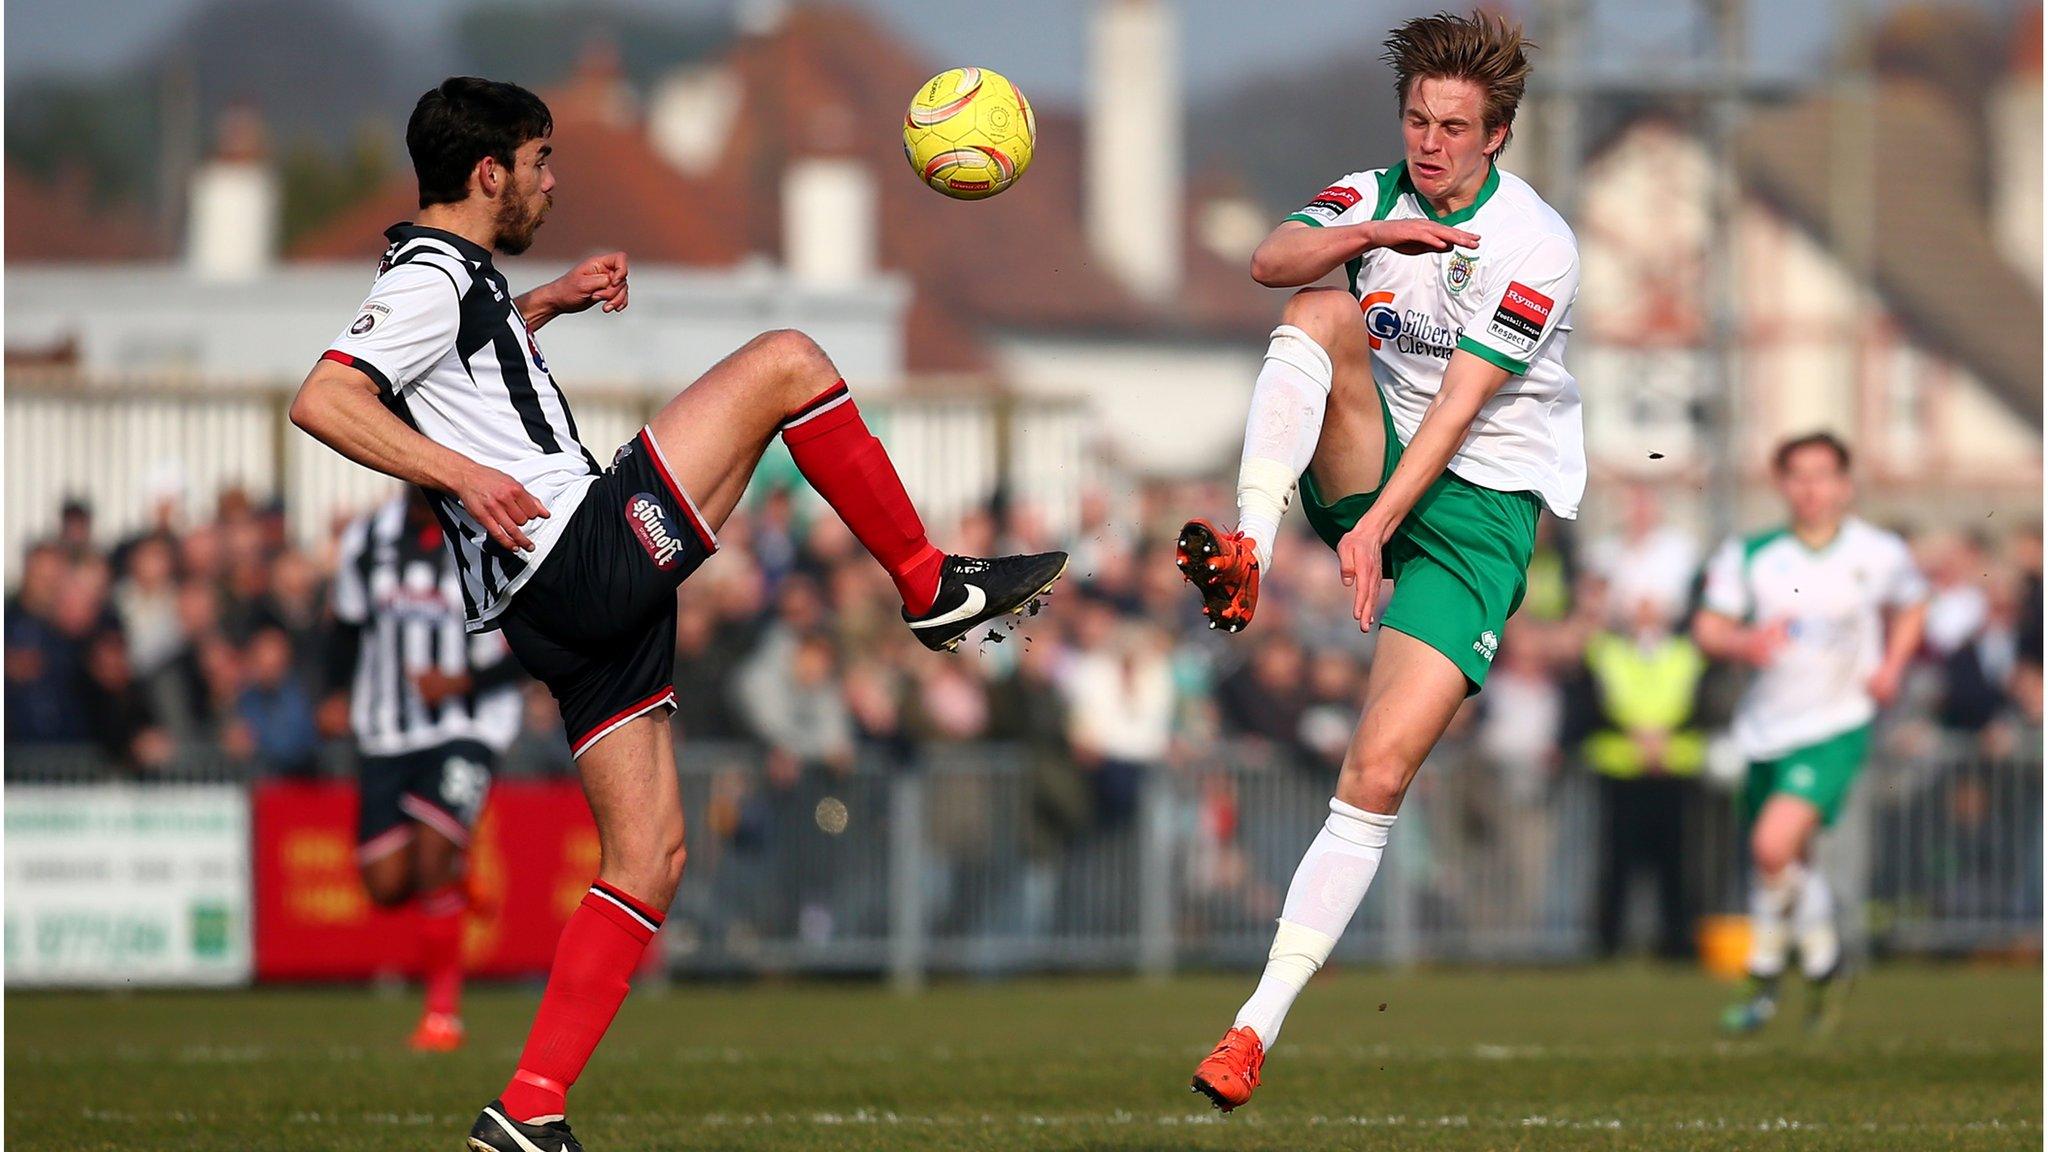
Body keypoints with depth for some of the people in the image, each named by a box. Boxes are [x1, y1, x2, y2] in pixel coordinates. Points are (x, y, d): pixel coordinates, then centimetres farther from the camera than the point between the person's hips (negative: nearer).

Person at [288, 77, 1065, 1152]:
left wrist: (547, 302, 36)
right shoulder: (431, 279, -7)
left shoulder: (448, 275, 23)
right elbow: (320, 400, -20)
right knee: (784, 362, -7)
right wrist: (461, 473, -27)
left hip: (569, 614, 10)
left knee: (647, 861, 9)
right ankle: (932, 586, 3)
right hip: (584, 553, -10)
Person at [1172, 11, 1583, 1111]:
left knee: (1380, 772, -17)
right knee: (1320, 315, -24)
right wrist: (1368, 236, -32)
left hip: (1482, 503, -4)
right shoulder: (1374, 197, 4)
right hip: (1369, 472, 4)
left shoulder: (1534, 245, -11)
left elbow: (1460, 403, -19)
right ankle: (1250, 549, -33)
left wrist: (1378, 527, -27)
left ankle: (1260, 1021, -15)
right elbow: (1271, 259, -14)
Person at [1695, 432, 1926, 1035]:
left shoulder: (1878, 554, -1)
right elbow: (1707, 628, 3)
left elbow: (1910, 606, 18)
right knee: (1792, 864, 13)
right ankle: (1823, 965, 37)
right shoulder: (1749, 555, 0)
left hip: (1836, 725, -4)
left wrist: (1892, 666, 3)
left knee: (1775, 844, -22)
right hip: (1767, 728, 4)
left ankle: (1765, 975, -6)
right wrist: (1742, 643, -19)